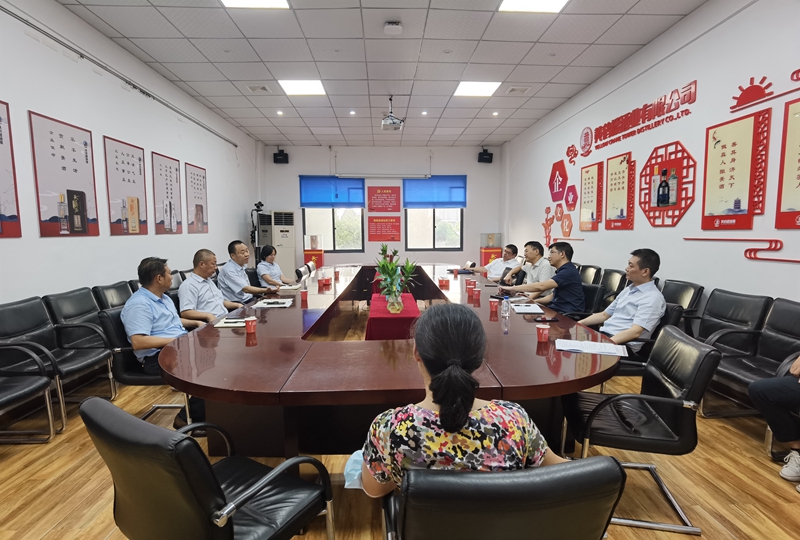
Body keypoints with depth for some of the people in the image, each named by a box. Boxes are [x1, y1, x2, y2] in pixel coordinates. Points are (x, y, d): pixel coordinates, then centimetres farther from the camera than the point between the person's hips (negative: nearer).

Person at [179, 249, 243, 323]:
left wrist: (237, 305, 19)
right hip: (211, 323, -9)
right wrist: (208, 315, -27)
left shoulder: (209, 280, 25)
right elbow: (185, 313, -16)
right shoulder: (188, 285, -5)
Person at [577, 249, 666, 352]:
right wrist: (578, 323, 8)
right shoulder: (628, 289, 18)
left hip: (622, 344, -8)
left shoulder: (652, 297, -9)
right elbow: (604, 315, 22)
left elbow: (635, 332, -21)